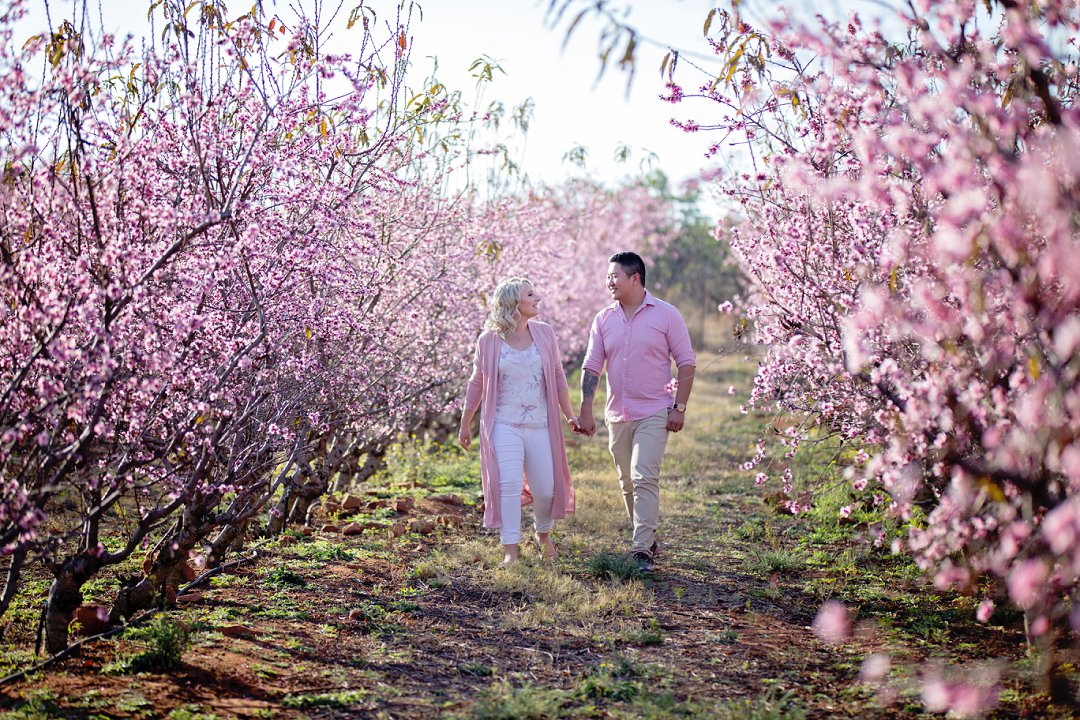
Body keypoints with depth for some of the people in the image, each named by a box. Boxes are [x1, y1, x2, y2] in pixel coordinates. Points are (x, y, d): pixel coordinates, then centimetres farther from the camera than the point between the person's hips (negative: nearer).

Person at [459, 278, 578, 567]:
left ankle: (543, 534, 35)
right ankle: (510, 551, -8)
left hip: (540, 426, 3)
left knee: (546, 489, 6)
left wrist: (569, 415, 11)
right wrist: (465, 424, 10)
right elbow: (477, 383, 6)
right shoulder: (489, 340, -3)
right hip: (504, 426, -3)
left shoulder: (544, 333, 4)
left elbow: (558, 377, 11)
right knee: (508, 484, -14)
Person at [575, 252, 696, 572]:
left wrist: (679, 407, -8)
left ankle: (643, 551, -15)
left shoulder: (666, 314, -3)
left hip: (654, 413, -5)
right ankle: (647, 537, 26)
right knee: (628, 483, 11)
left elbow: (686, 362, -1)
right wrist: (585, 410, -2)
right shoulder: (604, 319, 6)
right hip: (617, 415, 5)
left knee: (645, 477, -16)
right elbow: (591, 366, 6)